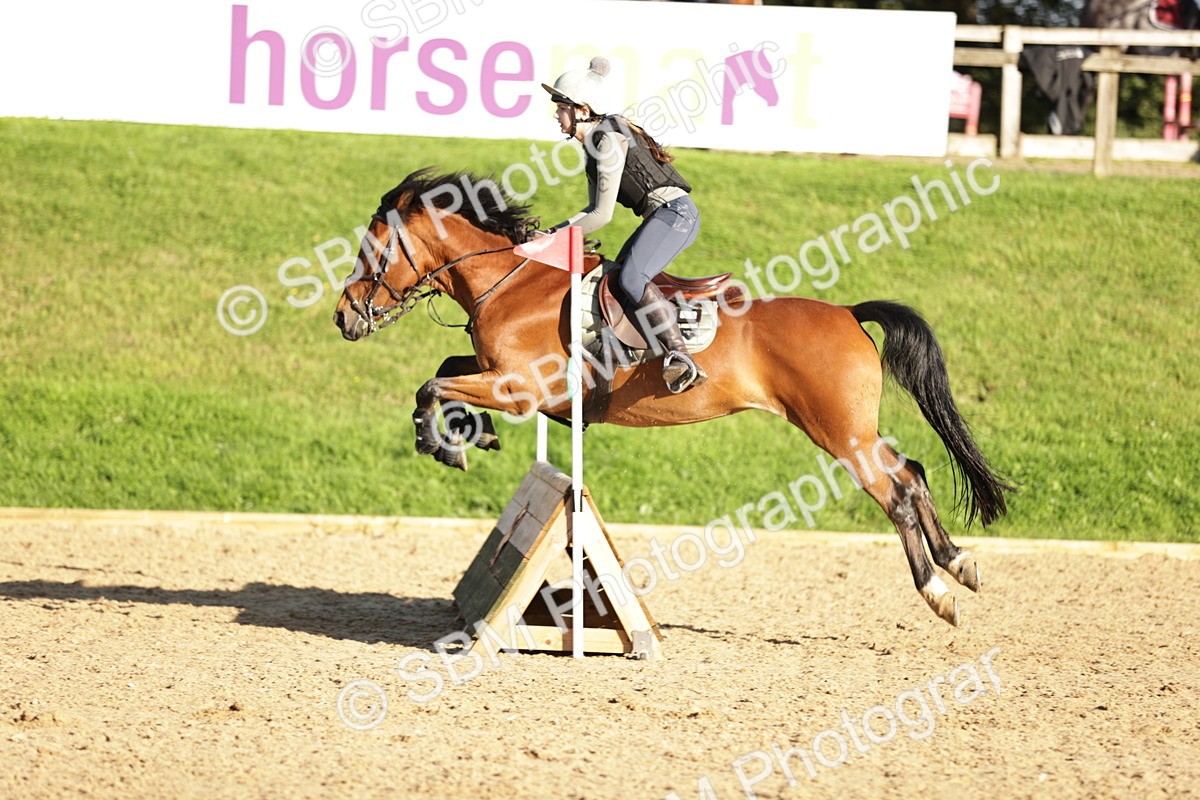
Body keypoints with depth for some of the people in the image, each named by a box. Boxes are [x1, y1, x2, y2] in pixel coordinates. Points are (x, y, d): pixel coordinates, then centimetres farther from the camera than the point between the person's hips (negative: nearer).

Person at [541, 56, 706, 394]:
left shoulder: (609, 142, -13)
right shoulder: (594, 146, 17)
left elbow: (602, 215, -15)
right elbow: (593, 210, 25)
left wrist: (557, 236, -7)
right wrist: (553, 231, 13)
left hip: (674, 211, -11)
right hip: (664, 217, 11)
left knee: (631, 277, -28)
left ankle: (681, 359, -39)